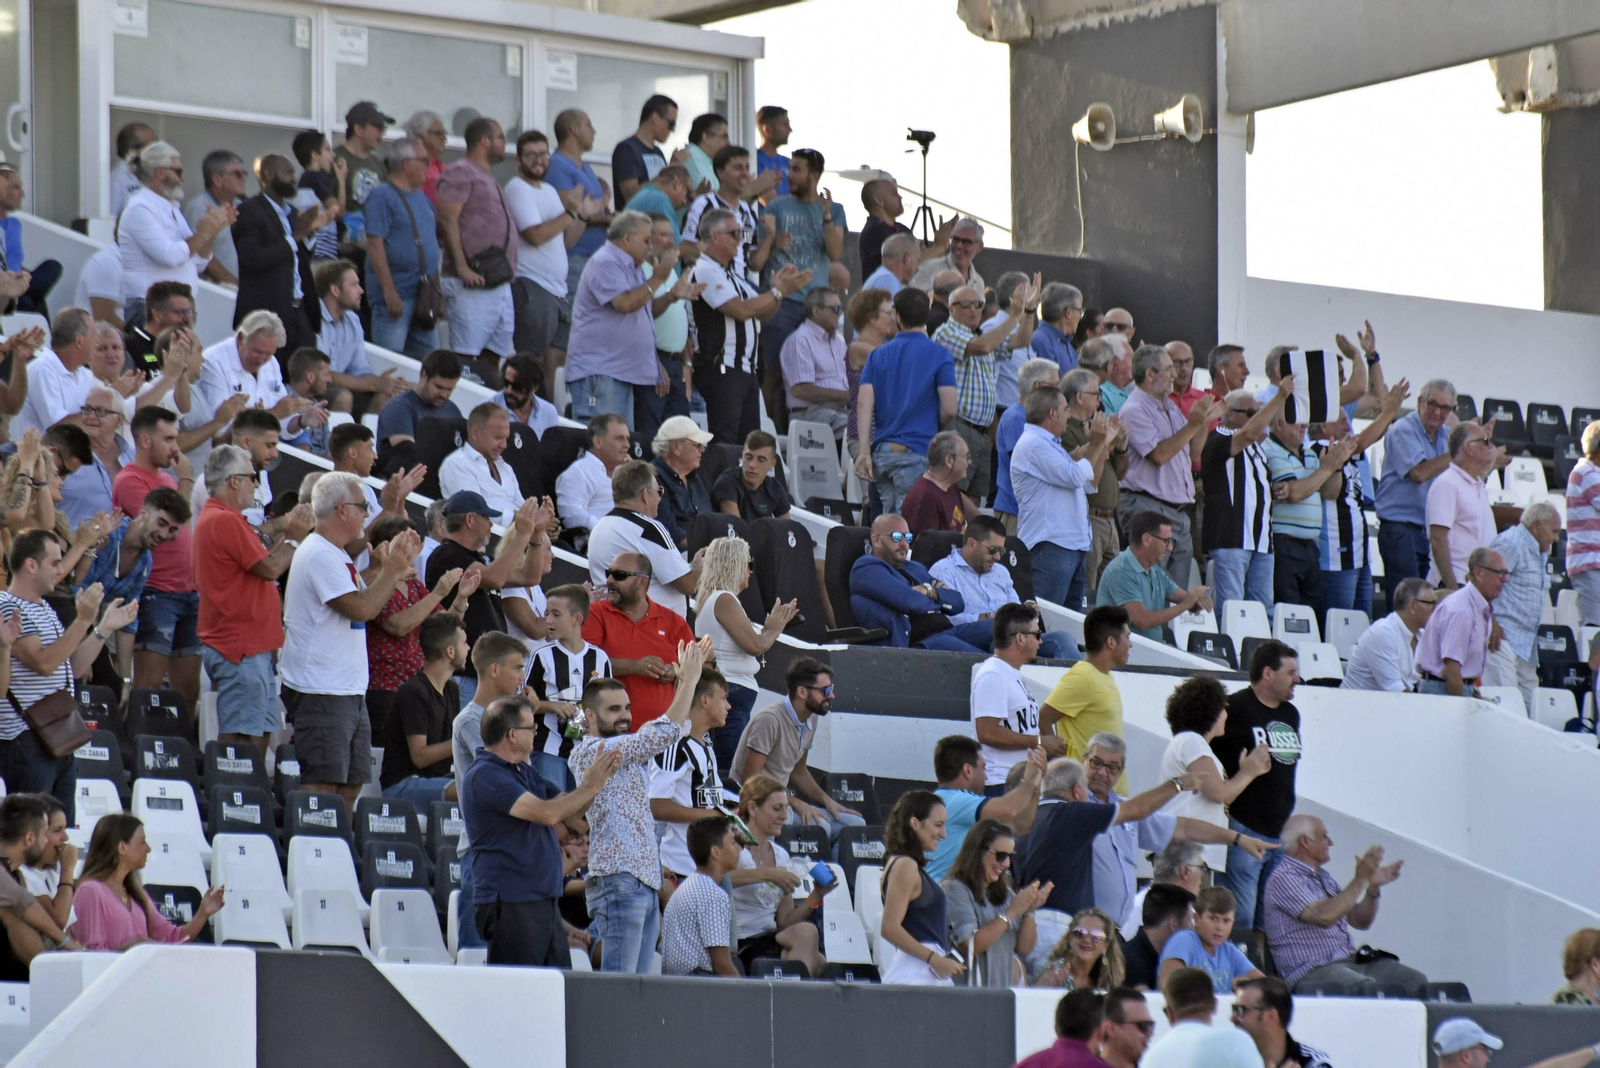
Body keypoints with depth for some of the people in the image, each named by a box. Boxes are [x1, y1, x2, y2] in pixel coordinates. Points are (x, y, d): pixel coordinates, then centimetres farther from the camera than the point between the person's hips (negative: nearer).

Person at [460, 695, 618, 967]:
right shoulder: (484, 776, -14)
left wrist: (598, 779, 5)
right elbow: (547, 813, -21)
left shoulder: (524, 772, 18)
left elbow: (568, 812, 21)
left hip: (544, 902, 10)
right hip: (510, 905, -10)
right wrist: (590, 787, -10)